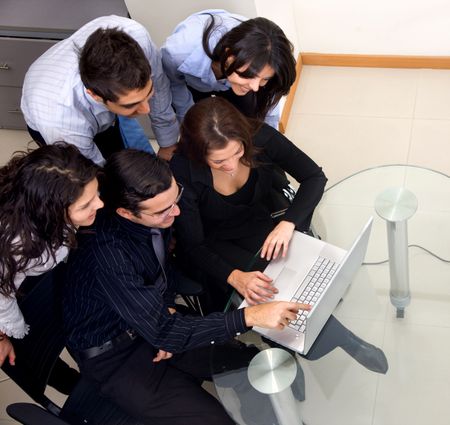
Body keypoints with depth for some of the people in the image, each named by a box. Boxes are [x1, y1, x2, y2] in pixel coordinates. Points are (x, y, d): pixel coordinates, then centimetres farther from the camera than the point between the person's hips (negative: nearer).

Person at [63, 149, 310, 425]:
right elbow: (161, 333, -33)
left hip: (154, 317, 7)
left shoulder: (155, 211, -14)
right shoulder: (108, 254, -35)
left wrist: (168, 311, -7)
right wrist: (249, 317, -35)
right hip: (115, 355, -6)